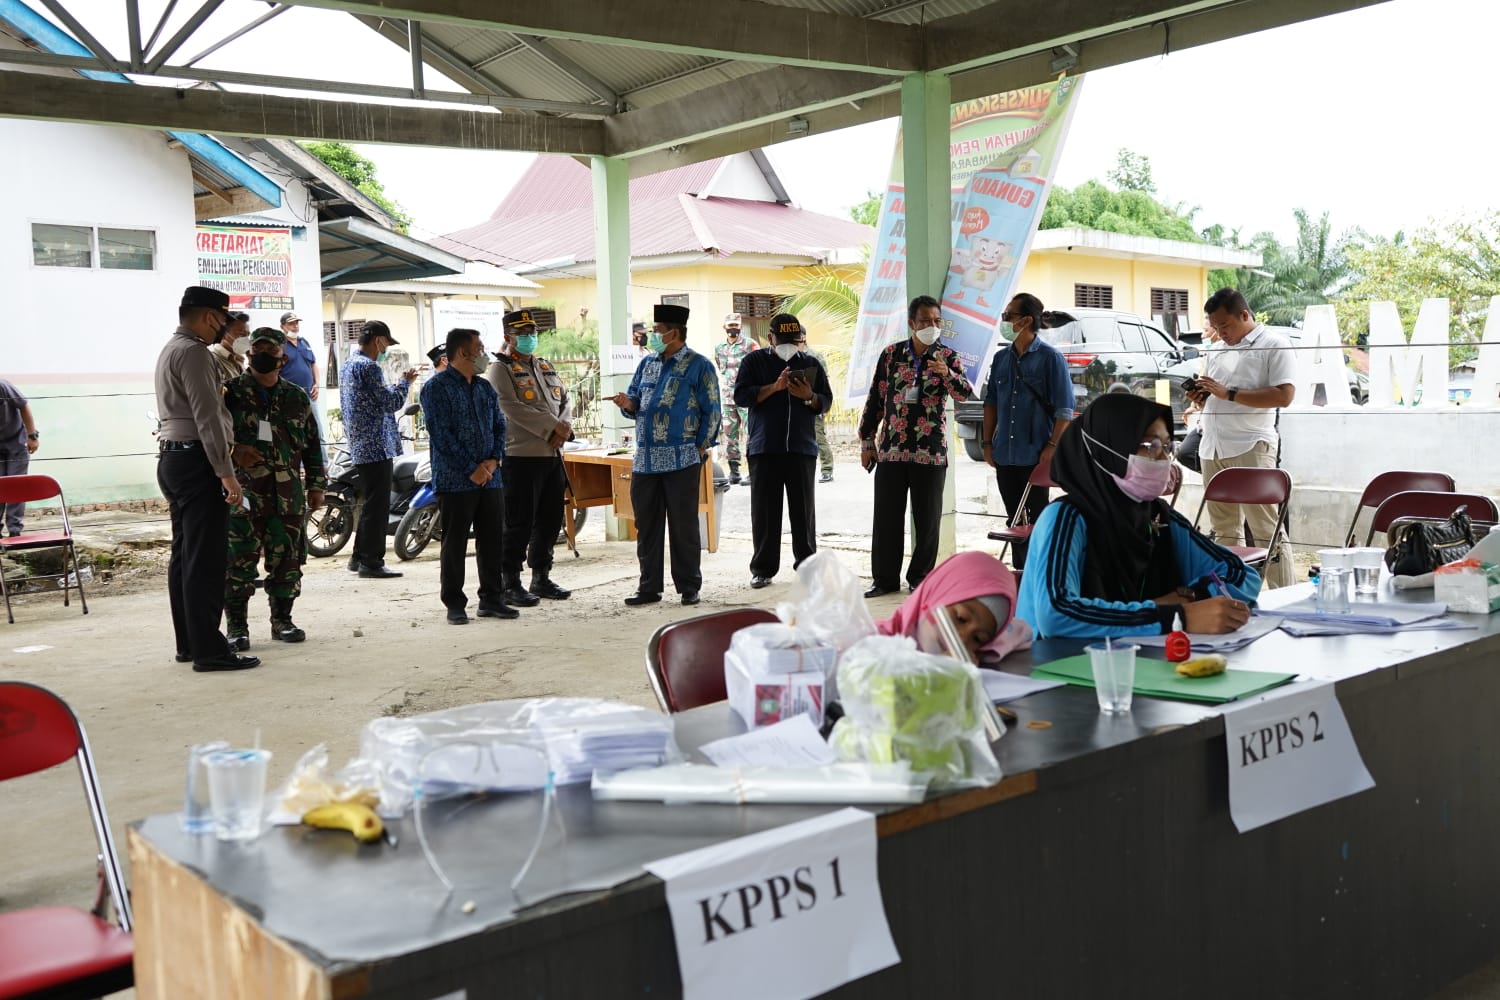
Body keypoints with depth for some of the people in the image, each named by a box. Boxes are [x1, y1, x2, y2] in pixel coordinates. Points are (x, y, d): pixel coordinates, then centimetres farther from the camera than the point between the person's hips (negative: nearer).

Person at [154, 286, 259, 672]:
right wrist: (226, 472, -21)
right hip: (197, 460, -11)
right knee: (205, 558, -9)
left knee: (184, 555, 12)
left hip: (172, 458, 11)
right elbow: (207, 416, -19)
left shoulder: (169, 350, 20)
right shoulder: (193, 351, -13)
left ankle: (188, 643, 17)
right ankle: (208, 649, -9)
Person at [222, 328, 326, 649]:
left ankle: (282, 620, 20)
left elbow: (312, 444, 17)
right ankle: (236, 626, 4)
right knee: (239, 561, -4)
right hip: (243, 491, -3)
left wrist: (316, 485, 14)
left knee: (286, 560, 7)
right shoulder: (231, 392, 3)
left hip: (288, 494, 3)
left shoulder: (297, 398, 13)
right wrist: (233, 449, -15)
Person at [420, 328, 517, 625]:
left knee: (491, 541, 8)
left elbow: (499, 425, 15)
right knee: (454, 544, 1)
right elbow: (441, 434, -13)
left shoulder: (485, 388, 15)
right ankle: (454, 604, 9)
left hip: (490, 478, 6)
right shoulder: (437, 387, -6)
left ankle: (492, 598, 18)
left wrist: (494, 460, -3)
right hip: (455, 481, -6)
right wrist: (471, 469, -15)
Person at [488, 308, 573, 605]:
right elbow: (512, 408, -16)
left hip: (553, 455, 7)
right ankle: (511, 584, 3)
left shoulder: (547, 367, 19)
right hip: (522, 456, -7)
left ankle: (541, 578, 22)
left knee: (550, 521, 11)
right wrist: (552, 427, -18)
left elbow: (565, 399, 14)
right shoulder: (502, 369, -4)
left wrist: (565, 427, -7)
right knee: (519, 523, -5)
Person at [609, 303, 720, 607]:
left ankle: (689, 587, 11)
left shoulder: (698, 366, -3)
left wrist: (701, 447, -8)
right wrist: (628, 403, -4)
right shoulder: (647, 363, 14)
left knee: (684, 525, 1)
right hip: (645, 459, 6)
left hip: (681, 460, -6)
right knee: (646, 525, 9)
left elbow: (711, 411, -4)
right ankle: (649, 587, 18)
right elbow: (636, 399, 19)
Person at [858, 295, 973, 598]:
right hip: (891, 449, 1)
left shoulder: (947, 357, 2)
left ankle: (921, 578, 17)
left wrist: (947, 374, -32)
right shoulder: (891, 354, 5)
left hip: (931, 452, -1)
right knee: (887, 517, 5)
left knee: (927, 518, 5)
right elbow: (875, 400, 9)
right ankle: (886, 579, 15)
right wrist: (867, 442, 7)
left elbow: (966, 393, -13)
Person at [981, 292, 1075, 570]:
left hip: (1035, 456, -5)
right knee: (1014, 520, 12)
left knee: (1038, 519, 2)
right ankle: (1019, 571, 22)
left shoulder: (1051, 358, -7)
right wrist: (987, 442, 10)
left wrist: (1052, 447, -16)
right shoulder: (1001, 358, 10)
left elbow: (1064, 409, -9)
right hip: (1005, 456, 6)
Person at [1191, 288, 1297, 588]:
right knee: (1224, 530, 9)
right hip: (1212, 448, 7)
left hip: (1251, 447, -7)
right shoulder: (1216, 351, 20)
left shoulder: (1274, 345, -2)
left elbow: (1284, 395, -12)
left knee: (1266, 530, -7)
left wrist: (1229, 393, -14)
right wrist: (1202, 397, 4)